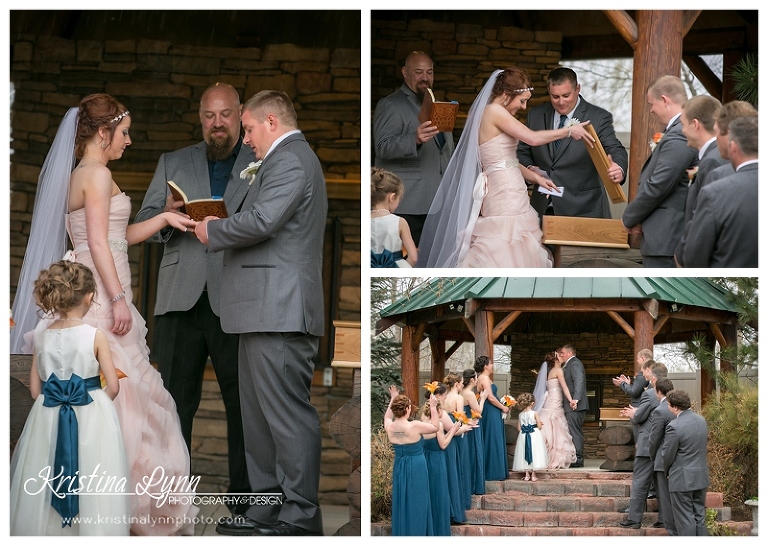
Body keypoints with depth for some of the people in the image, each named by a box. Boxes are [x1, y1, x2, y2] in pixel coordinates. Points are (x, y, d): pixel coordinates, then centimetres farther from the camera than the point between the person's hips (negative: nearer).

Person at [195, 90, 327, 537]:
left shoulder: (290, 160, -10)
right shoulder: (288, 160, 24)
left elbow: (262, 220, -22)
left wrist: (213, 231, -7)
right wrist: (224, 228, 11)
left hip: (279, 311, -11)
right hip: (266, 311, 11)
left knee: (288, 415, -8)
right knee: (260, 415, 13)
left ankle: (301, 517, -5)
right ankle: (270, 507, 18)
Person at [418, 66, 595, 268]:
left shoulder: (495, 113, 17)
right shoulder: (494, 112, -12)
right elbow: (533, 138, -18)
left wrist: (535, 177, 11)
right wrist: (569, 131, -8)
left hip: (508, 193, 10)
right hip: (504, 195, -10)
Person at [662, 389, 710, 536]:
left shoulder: (674, 427, -20)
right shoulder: (701, 420, 4)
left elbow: (667, 455, -12)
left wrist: (666, 471, 7)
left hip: (683, 480, -7)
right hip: (701, 477, 7)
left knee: (685, 520, 0)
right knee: (699, 517, 15)